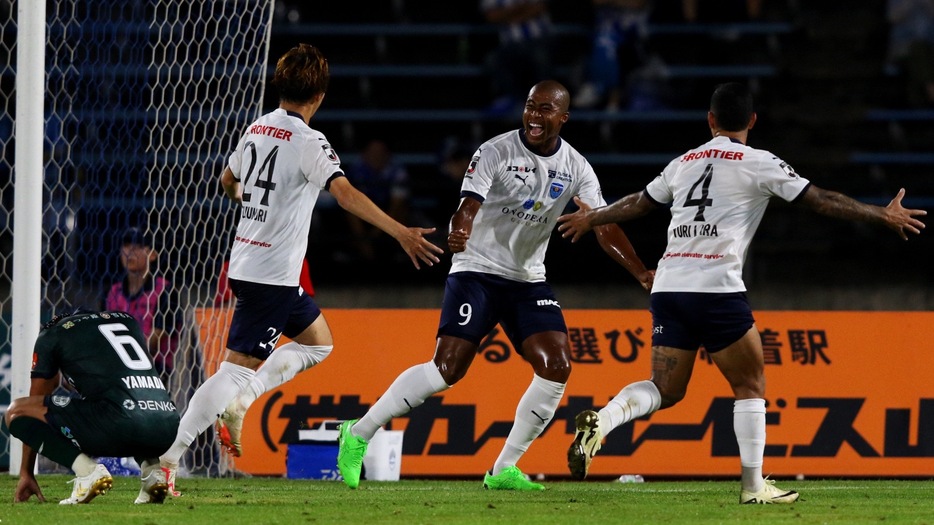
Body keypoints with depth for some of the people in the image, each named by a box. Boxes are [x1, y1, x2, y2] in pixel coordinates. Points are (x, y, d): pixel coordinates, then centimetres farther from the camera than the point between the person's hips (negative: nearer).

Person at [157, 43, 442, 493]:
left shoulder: (257, 129, 10)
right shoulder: (309, 143, -15)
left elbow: (228, 180, 28)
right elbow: (345, 193, -28)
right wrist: (401, 233, -33)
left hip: (244, 264, 9)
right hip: (272, 277, -9)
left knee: (317, 340, 22)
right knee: (237, 368, -10)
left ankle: (239, 401, 9)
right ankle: (166, 458, -16)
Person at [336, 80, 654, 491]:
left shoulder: (575, 168, 1)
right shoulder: (496, 152, -12)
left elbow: (605, 228, -3)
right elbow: (469, 203, -25)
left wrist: (643, 274, -17)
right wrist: (459, 232, -49)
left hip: (528, 280, 5)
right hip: (477, 271, -5)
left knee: (557, 367, -11)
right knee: (447, 368, -17)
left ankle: (504, 470, 0)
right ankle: (359, 434, -4)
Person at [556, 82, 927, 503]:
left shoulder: (684, 163, 17)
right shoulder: (759, 164, 1)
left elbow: (638, 203, 30)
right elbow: (820, 200, 0)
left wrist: (590, 219, 48)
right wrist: (884, 216, 8)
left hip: (668, 287, 5)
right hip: (717, 290, -5)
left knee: (666, 390, 9)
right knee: (751, 387, 7)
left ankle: (600, 421, -15)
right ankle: (754, 486, 5)